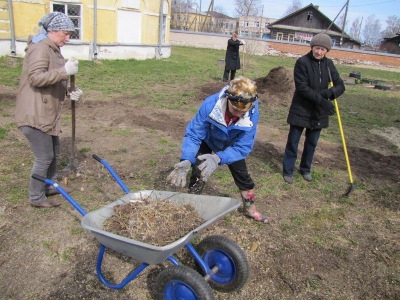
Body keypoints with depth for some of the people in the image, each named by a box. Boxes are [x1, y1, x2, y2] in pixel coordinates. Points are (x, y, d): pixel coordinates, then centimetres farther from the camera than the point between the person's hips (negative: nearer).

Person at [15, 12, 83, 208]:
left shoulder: (53, 49, 16)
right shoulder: (40, 47, -15)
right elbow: (35, 78, -28)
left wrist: (69, 93, 6)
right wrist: (64, 71, -32)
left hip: (47, 114, 10)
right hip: (34, 115, -10)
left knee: (54, 152, 20)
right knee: (44, 158, -1)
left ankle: (50, 186, 38)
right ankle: (36, 198, 16)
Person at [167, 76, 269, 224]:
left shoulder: (252, 113, -35)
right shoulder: (210, 105, -40)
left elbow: (243, 146, -33)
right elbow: (193, 135, -33)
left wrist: (218, 158, -50)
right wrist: (186, 160, -51)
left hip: (231, 146, 2)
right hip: (208, 142, -2)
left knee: (243, 177, 12)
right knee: (198, 178, -11)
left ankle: (250, 209, 37)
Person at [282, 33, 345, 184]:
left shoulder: (329, 64, 3)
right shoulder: (302, 62, -12)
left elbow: (340, 85, 2)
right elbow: (302, 87, -19)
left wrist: (330, 92, -21)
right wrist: (322, 100, -26)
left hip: (319, 111, 5)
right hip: (301, 109, -5)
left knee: (312, 143, 15)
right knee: (293, 141, 4)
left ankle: (305, 169, 33)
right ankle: (288, 171, 18)